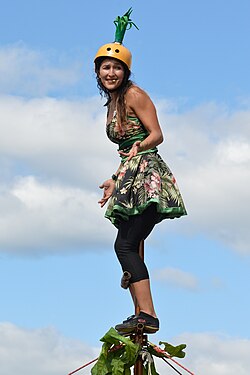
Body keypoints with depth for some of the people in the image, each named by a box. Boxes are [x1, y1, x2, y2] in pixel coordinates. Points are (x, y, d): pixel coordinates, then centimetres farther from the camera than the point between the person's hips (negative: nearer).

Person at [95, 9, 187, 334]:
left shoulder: (134, 94, -5)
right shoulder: (112, 104, 20)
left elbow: (157, 135, -10)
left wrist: (139, 145, -27)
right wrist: (116, 182, 25)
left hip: (147, 175, -9)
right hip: (130, 180, 9)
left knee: (125, 244, -20)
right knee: (130, 248, 6)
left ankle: (147, 315, -28)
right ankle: (142, 315, 8)